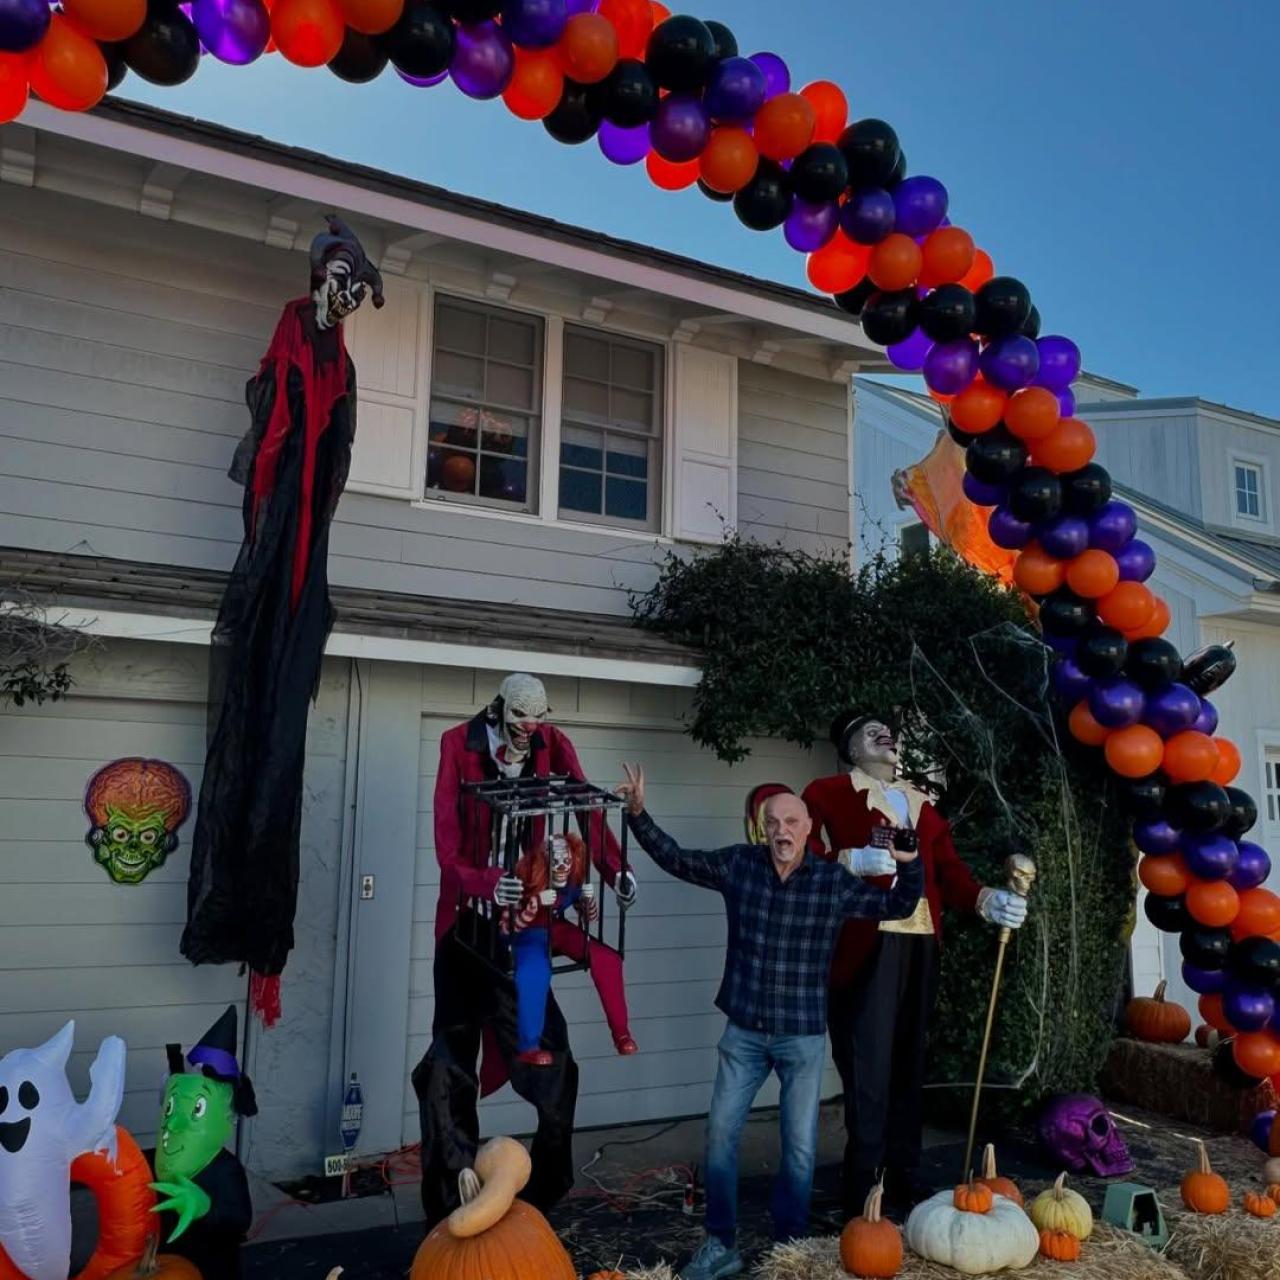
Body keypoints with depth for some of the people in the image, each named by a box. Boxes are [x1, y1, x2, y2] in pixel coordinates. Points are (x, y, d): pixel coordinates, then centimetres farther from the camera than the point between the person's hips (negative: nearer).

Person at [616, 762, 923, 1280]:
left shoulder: (834, 881, -8)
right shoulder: (737, 864, -5)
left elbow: (898, 906, 3)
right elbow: (676, 859, 5)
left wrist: (910, 863, -16)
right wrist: (639, 815, -4)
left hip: (804, 1036, -1)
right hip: (744, 1032, 1)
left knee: (800, 1145, 9)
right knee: (721, 1134, 5)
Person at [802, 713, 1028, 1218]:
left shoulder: (919, 803, 20)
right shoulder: (826, 794, 1)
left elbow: (948, 869, 10)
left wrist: (986, 900, -8)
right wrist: (853, 860, -23)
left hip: (919, 945, 6)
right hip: (864, 946, -6)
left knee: (909, 1063, 13)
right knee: (868, 1065, -4)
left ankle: (904, 1177, 24)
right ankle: (863, 1188, 6)